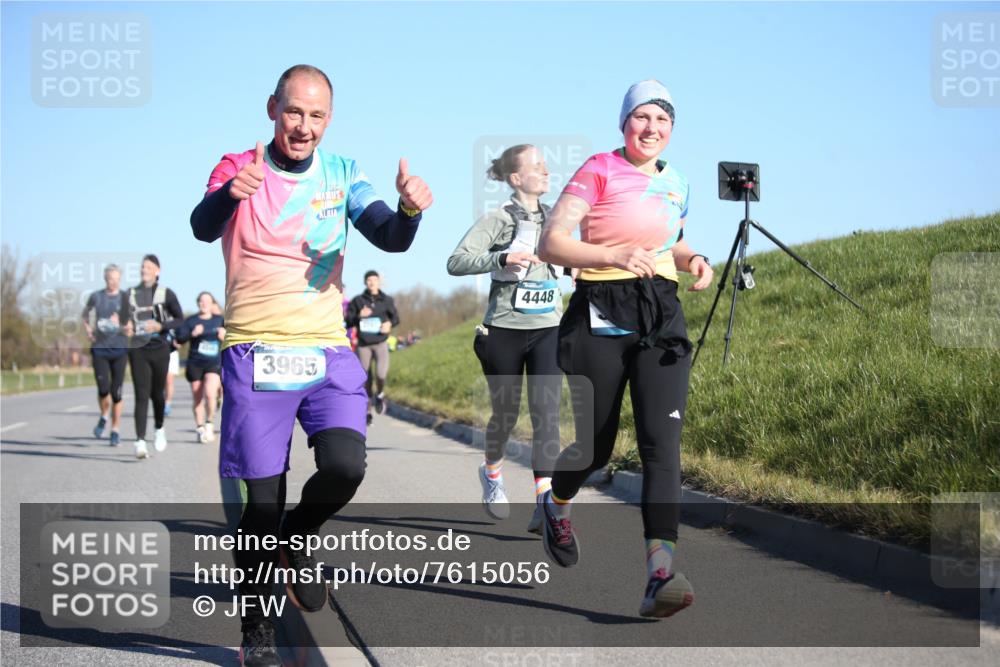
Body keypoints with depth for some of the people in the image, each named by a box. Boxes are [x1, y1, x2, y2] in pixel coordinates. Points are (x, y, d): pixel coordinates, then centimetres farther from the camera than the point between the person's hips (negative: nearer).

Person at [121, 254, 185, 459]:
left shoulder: (166, 294, 2)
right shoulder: (131, 294, 8)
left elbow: (180, 319, 3)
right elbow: (124, 318, 6)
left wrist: (161, 326, -12)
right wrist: (126, 327, -17)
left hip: (159, 349, 0)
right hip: (137, 349, 1)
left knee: (157, 393, 8)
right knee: (141, 395, -7)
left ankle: (159, 429, 35)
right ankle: (140, 440, -14)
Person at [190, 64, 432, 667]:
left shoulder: (342, 175, 6)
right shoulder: (239, 169, 0)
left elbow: (390, 239, -6)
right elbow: (204, 228, -18)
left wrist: (409, 209, -29)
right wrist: (230, 194, -41)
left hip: (327, 352, 2)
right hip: (256, 352, -2)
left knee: (346, 467, -19)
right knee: (264, 498, -2)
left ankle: (297, 538, 15)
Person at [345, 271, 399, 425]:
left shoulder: (386, 300, 4)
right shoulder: (357, 301, 1)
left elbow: (395, 317, 15)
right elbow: (348, 321, 3)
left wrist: (389, 324, -7)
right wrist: (359, 316, -16)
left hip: (381, 343, 0)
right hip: (363, 344, 1)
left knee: (381, 374, -21)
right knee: (366, 380, 4)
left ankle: (380, 394, 12)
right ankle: (367, 411, 21)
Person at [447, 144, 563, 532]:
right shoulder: (497, 220, -7)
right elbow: (456, 263, -18)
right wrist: (503, 257, -29)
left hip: (548, 330, 3)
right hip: (505, 330, -3)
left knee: (546, 412, -12)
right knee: (506, 413, 10)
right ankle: (492, 473, 41)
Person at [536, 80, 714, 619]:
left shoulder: (676, 181, 14)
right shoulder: (599, 171, -5)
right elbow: (552, 244, -13)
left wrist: (692, 260, 8)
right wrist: (616, 255, -27)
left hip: (662, 317, 4)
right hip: (602, 316, -4)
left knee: (662, 439, -13)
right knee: (596, 447, 6)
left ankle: (661, 575, -21)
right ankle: (555, 503, 42)